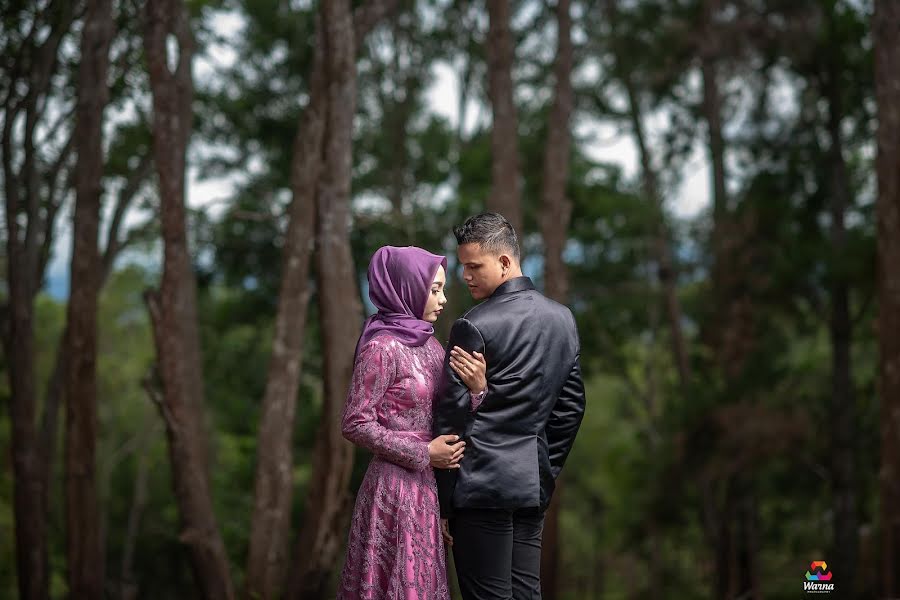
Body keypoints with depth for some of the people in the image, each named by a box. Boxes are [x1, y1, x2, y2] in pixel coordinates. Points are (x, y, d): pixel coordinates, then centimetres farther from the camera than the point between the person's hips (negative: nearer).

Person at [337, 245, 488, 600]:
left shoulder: (430, 345, 10)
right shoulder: (382, 347, -13)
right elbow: (355, 424, -15)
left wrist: (476, 387, -10)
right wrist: (424, 454, -14)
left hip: (428, 488, 8)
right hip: (396, 489, -8)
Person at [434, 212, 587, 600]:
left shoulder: (474, 328, -12)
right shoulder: (563, 319, 9)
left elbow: (452, 416, -11)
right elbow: (570, 404, 14)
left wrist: (440, 502, -6)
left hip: (481, 482, -7)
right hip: (535, 485, 7)